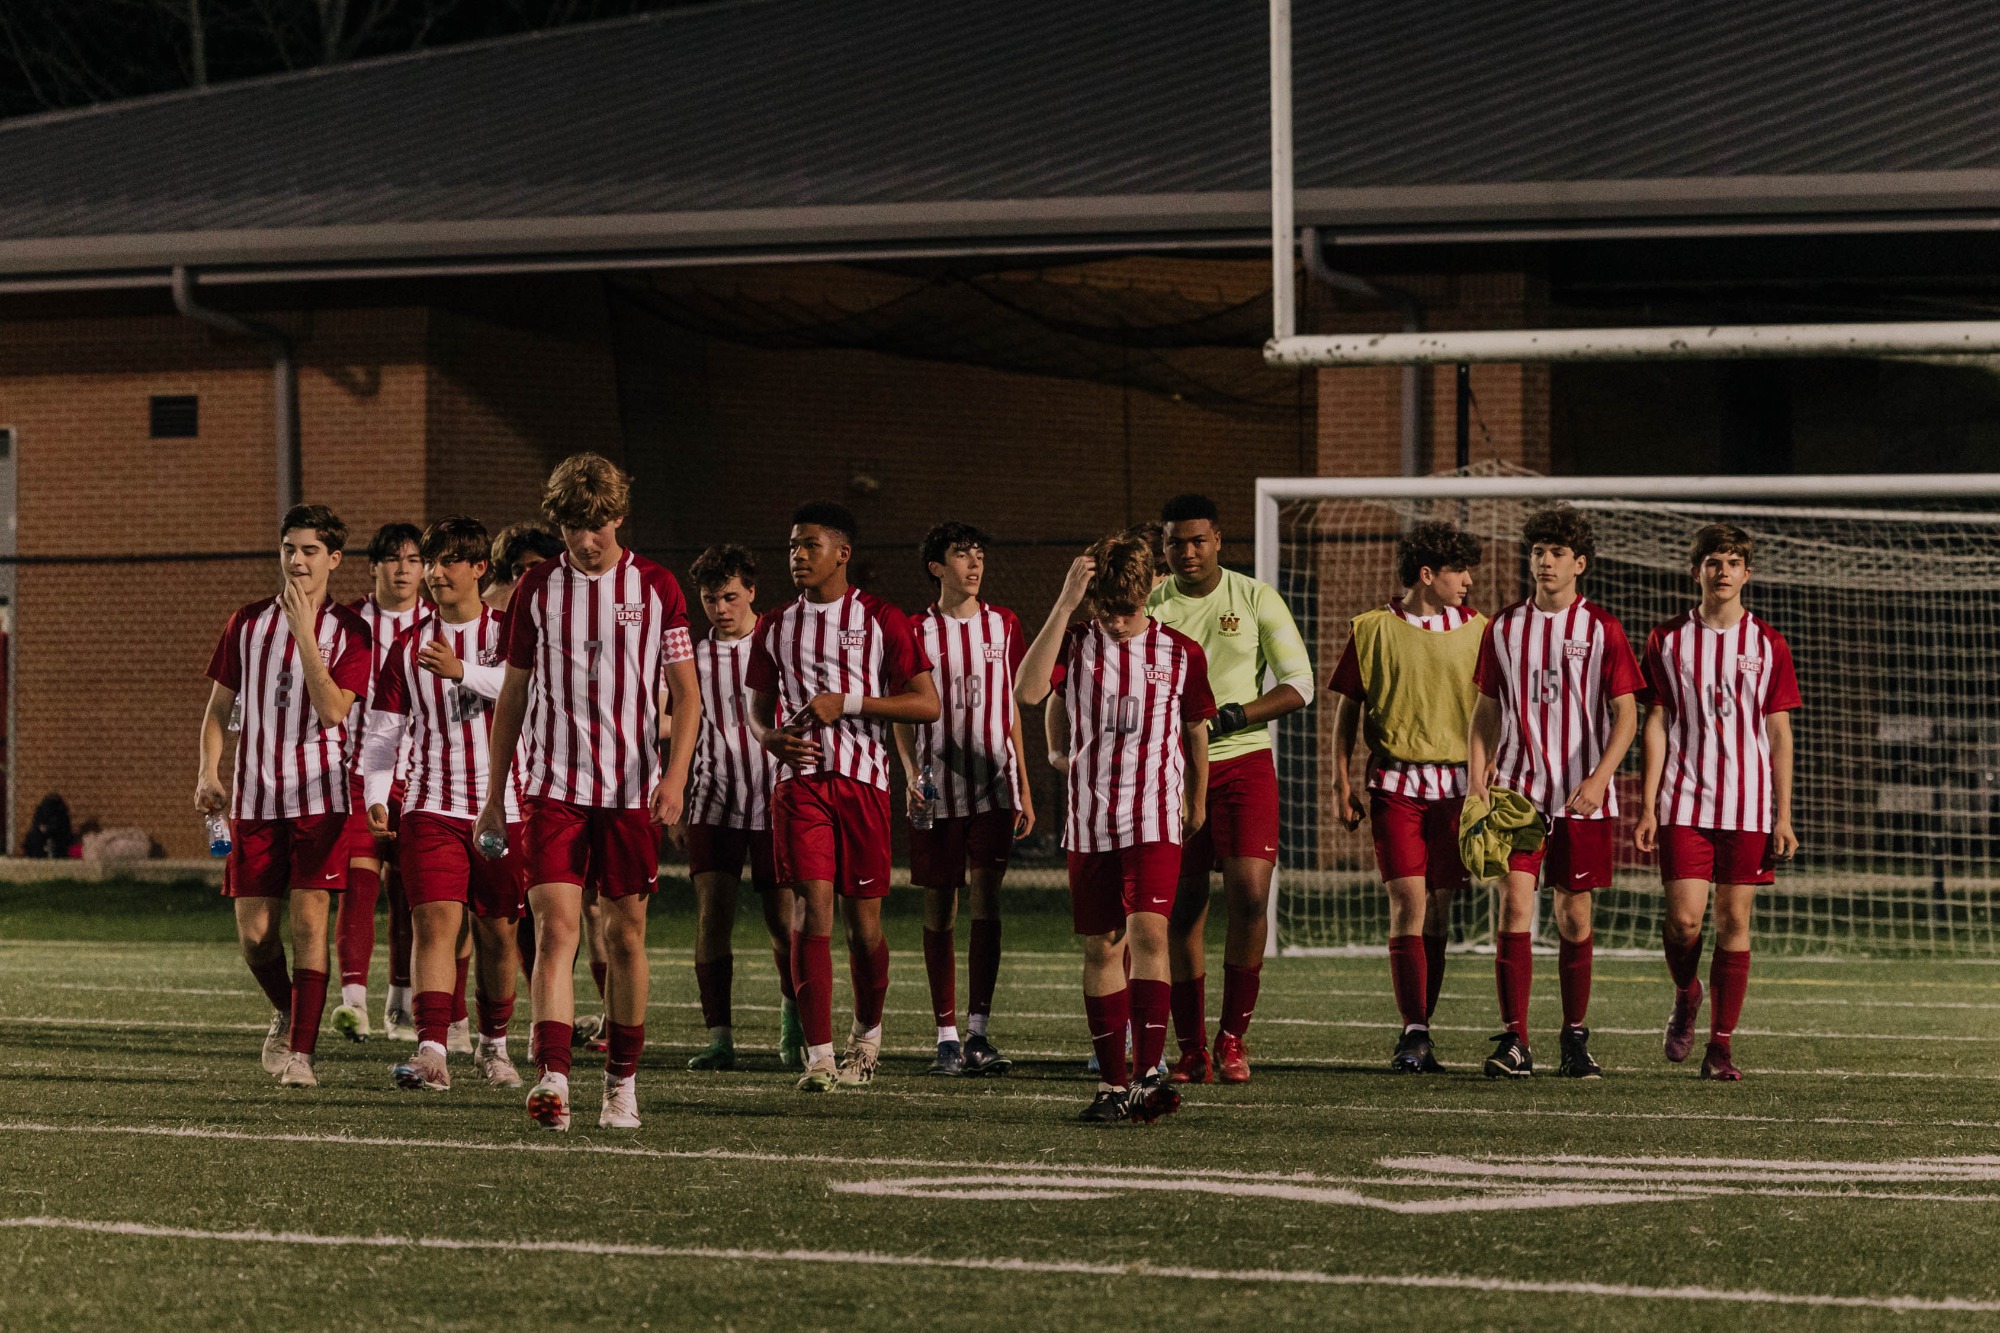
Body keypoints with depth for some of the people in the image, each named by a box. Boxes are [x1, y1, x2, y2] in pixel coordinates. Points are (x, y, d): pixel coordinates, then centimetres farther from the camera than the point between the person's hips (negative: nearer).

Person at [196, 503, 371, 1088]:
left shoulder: (348, 631, 0)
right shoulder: (247, 622, 8)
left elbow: (333, 711, -14)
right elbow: (219, 705, 13)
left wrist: (305, 636, -19)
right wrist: (208, 774, -1)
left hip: (319, 797, -3)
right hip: (254, 798, 3)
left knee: (308, 920, -10)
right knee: (254, 933, 1)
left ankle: (301, 1050, -5)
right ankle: (287, 1012, 30)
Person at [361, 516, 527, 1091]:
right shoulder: (408, 645, 9)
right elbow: (383, 728, 9)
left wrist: (462, 671, -34)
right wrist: (376, 794, -4)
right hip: (431, 806, 0)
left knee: (497, 933, 8)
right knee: (435, 923, -14)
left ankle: (494, 1045, 26)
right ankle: (432, 1051, -23)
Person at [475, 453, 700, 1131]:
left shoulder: (655, 587, 3)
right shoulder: (537, 588, 6)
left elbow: (685, 694, 4)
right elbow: (512, 696, 12)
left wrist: (675, 775, -11)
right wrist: (494, 794, 10)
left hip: (632, 788, 0)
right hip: (553, 787, 0)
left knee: (625, 935, 6)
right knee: (555, 928, -13)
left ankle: (622, 1083, 18)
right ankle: (552, 1080, -23)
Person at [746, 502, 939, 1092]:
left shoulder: (879, 619, 1)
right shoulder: (775, 627, 13)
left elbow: (927, 704, -4)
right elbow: (758, 710, 21)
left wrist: (846, 702, -13)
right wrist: (773, 738, -4)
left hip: (863, 780, -2)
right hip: (800, 779, 2)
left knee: (863, 922, 2)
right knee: (812, 908, -12)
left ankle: (867, 1033, 28)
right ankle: (819, 1057, -14)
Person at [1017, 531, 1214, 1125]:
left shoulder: (1181, 653, 2)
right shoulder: (1076, 643, 1)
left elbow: (1195, 733, 14)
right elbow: (1028, 691, -19)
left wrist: (1197, 807, 20)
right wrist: (1065, 605, -21)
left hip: (1155, 817, -2)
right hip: (1089, 819, 2)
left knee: (1148, 931, -18)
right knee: (1102, 947, 5)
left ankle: (1148, 1075, -20)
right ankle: (1112, 1082, 11)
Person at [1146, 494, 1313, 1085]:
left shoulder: (1255, 599, 1)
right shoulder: (1148, 607, 5)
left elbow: (1299, 684, -1)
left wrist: (1229, 717, -13)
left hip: (1244, 762, -1)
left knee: (1250, 894, -16)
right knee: (1182, 909, 0)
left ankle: (1233, 1037, -2)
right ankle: (1192, 1050, 8)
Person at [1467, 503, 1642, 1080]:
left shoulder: (1602, 630, 1)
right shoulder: (1504, 628, 8)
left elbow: (1626, 714, -2)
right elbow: (1486, 712, 13)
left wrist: (1599, 778, -16)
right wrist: (1476, 783, 1)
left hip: (1582, 797, -1)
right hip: (1517, 790, 1)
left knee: (1574, 918, 4)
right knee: (1514, 904, -11)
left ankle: (1575, 1039, 15)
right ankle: (1514, 1041, -12)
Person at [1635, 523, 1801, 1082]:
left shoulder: (1768, 644, 6)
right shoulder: (1667, 641, 5)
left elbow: (1780, 734, 7)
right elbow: (1655, 725, 5)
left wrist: (1783, 817, 1)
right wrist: (1648, 807, -2)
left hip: (1749, 805, 1)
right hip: (1684, 803, -1)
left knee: (1735, 921, -1)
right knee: (1683, 918, -11)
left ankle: (1720, 1046, 6)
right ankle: (1685, 996, 20)